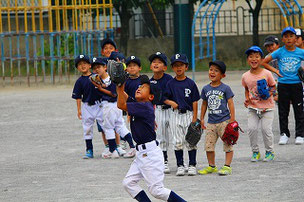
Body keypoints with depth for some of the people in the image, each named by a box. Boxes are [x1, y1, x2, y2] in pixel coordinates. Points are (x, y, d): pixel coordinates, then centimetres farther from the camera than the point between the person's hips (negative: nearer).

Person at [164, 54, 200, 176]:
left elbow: (194, 101, -1)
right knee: (178, 142, 4)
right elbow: (165, 98, 7)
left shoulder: (190, 83, -1)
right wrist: (171, 102, -15)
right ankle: (180, 166, 11)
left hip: (188, 114, -2)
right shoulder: (170, 84, 4)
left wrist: (194, 117, -5)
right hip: (175, 114, 2)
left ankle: (192, 165, 7)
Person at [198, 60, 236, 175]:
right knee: (208, 145, 6)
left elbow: (230, 104, -5)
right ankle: (211, 166, 18)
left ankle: (227, 166, 3)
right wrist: (202, 119, 16)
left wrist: (232, 119, -9)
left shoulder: (225, 88, -5)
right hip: (211, 122, 4)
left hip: (224, 121, -4)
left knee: (227, 144, -3)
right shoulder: (206, 89, 7)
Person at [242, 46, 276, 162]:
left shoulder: (266, 74, -9)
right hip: (253, 107, 2)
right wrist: (247, 99, 1)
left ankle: (270, 152, 15)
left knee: (266, 129, -6)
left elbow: (273, 86, 4)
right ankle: (255, 152, 11)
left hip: (267, 107, -2)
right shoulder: (245, 76, 0)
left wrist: (269, 93, -16)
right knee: (251, 128, -8)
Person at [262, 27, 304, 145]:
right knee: (283, 112, 7)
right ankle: (284, 134, 17)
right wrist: (276, 71, -2)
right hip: (283, 85, 0)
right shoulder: (279, 52, -2)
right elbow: (264, 63, 5)